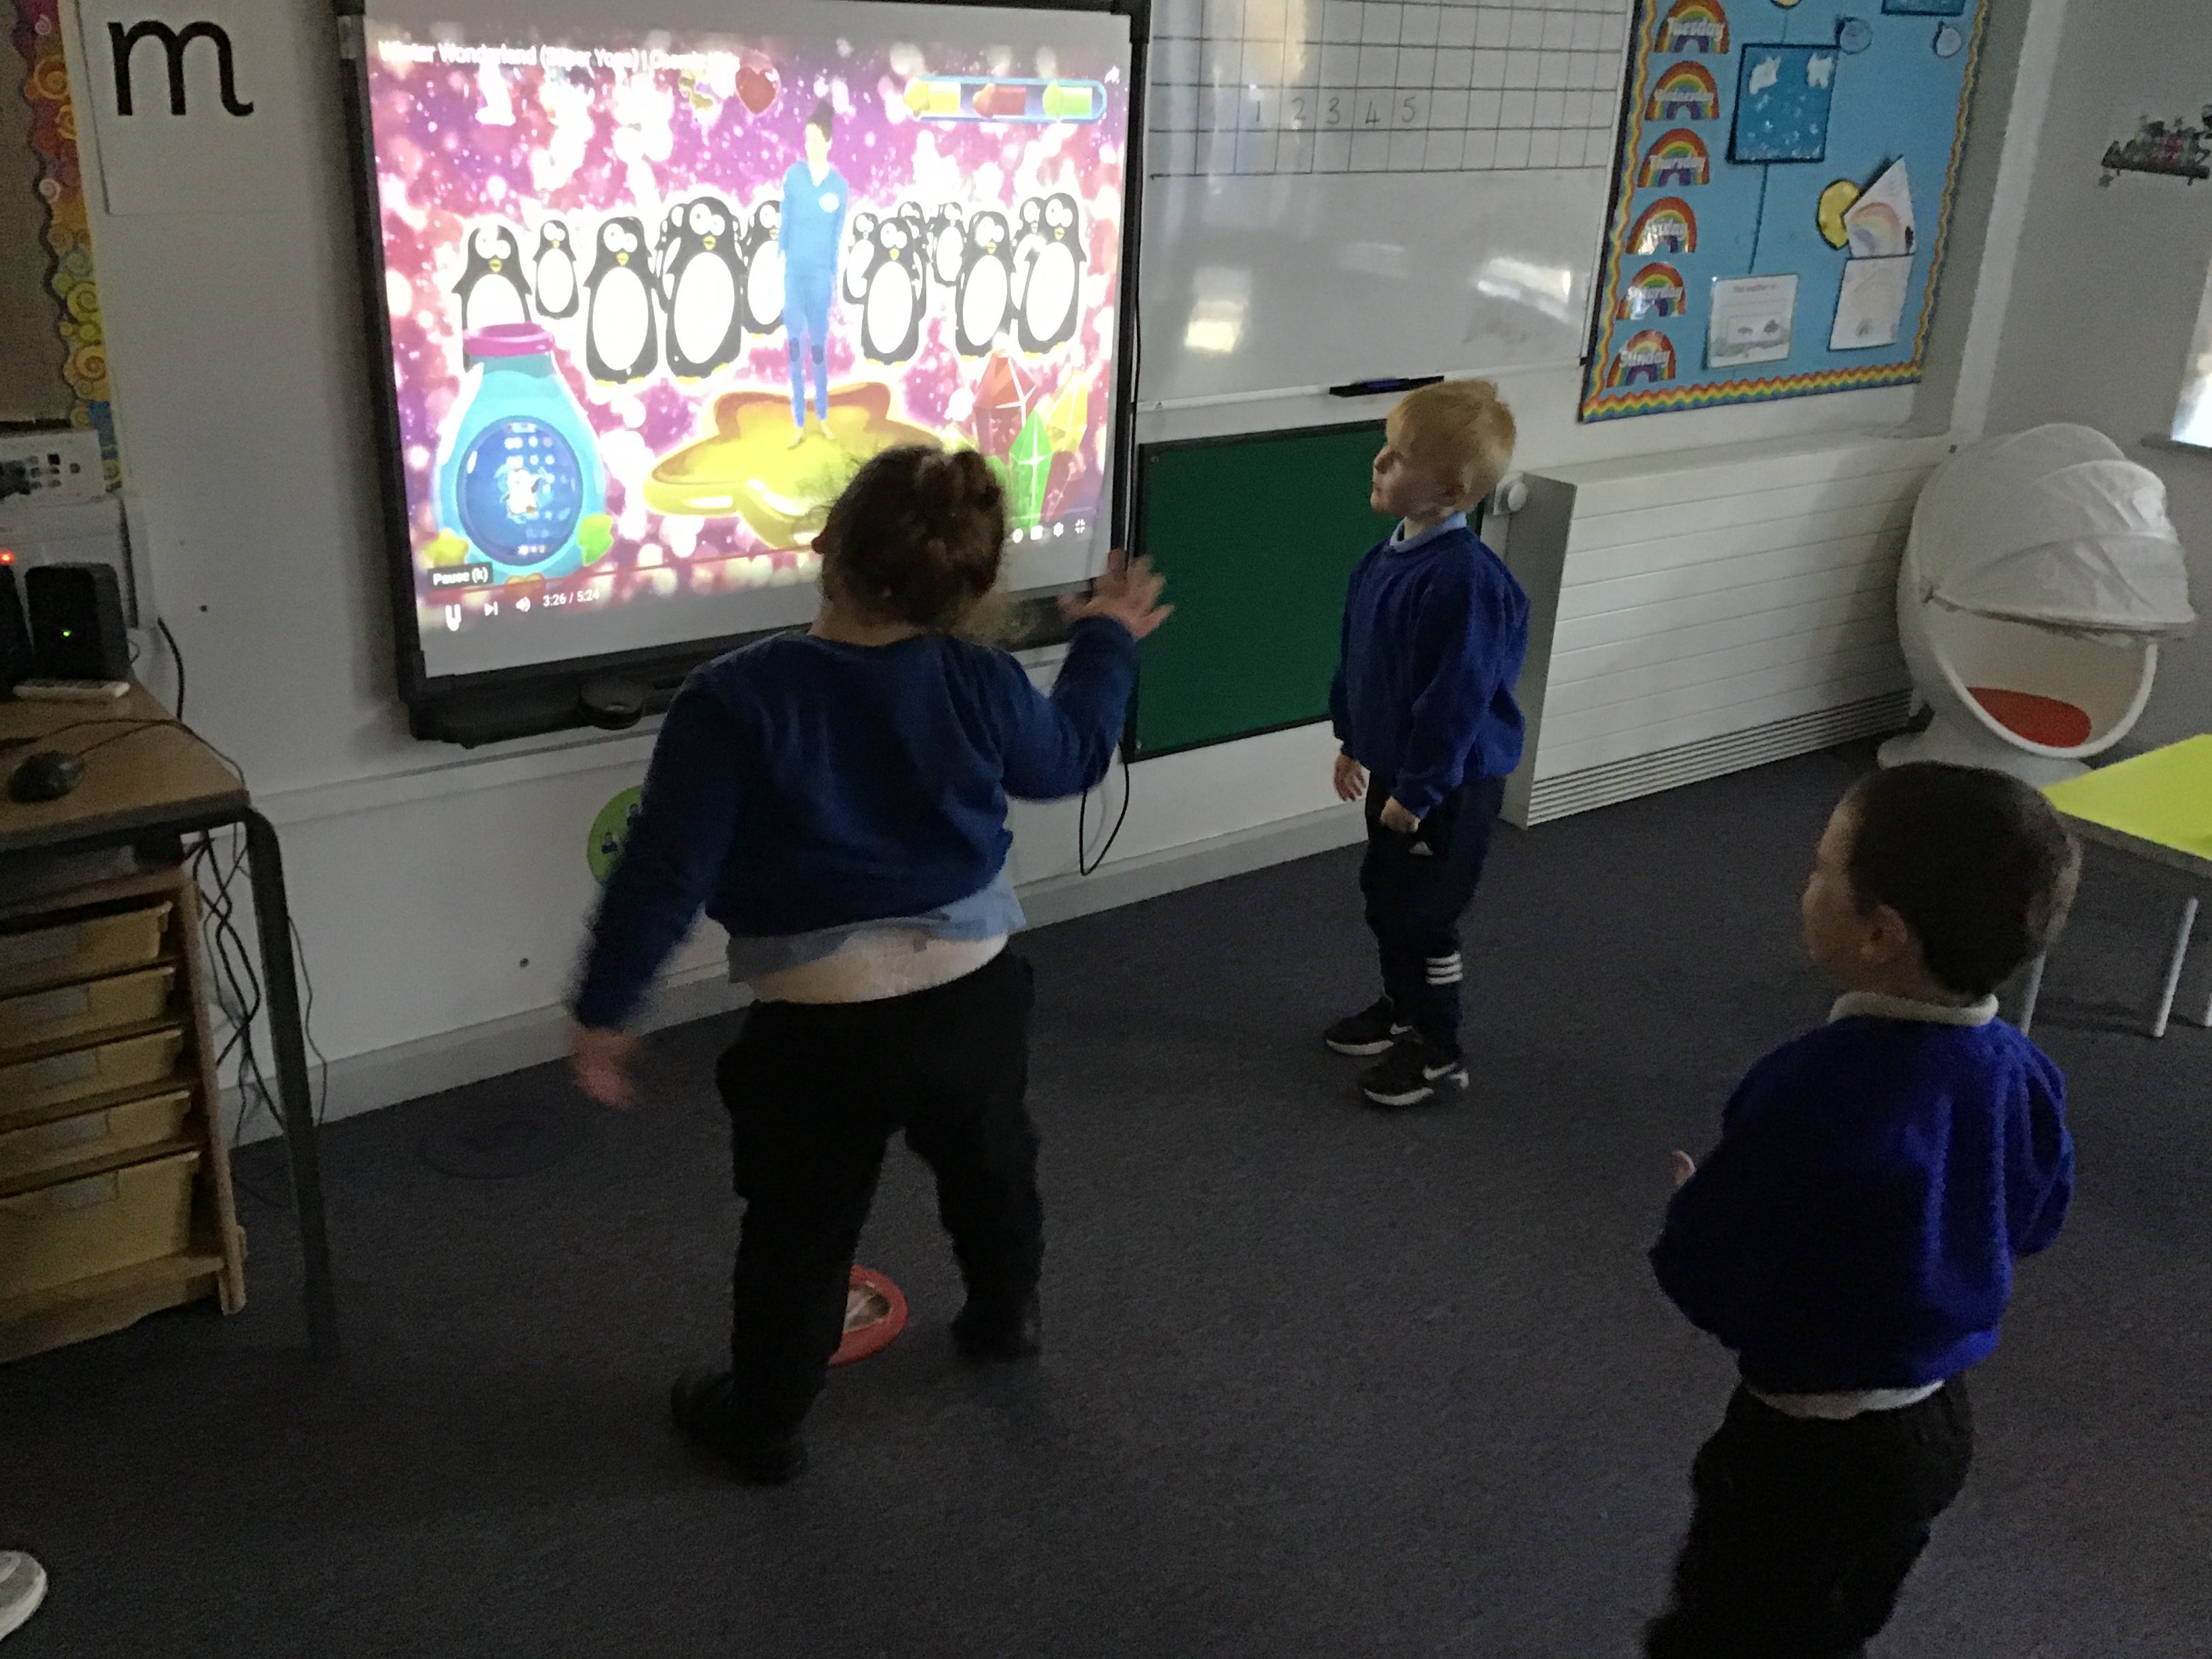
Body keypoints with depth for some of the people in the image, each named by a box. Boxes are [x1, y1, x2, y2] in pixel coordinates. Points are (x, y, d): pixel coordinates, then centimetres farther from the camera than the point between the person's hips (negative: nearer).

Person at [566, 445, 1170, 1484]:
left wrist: (603, 1012, -4)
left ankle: (764, 1424, 35)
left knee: (799, 1227, 17)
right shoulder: (983, 683, -9)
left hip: (822, 1025, -3)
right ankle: (1005, 1319, 56)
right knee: (991, 1166, 31)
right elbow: (1068, 758, 13)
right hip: (976, 993, 4)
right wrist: (1108, 642, 29)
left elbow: (666, 872, -17)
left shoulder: (735, 699, -20)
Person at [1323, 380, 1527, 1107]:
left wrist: (1418, 792, -20)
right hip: (1393, 766, 9)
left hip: (1448, 783, -9)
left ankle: (1440, 1051, 23)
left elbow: (1455, 699, -26)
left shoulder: (1463, 580, -29)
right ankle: (1402, 1009, 44)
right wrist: (1352, 742, 19)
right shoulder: (1390, 554, -1)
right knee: (1384, 899, 23)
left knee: (1423, 916, 5)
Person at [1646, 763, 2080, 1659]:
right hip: (1938, 1422, 7)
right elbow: (2035, 1220, 8)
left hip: (1808, 1449, -7)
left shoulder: (1814, 1092, -33)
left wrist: (1693, 1204, -5)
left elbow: (1706, 1283, -25)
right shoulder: (2024, 1074, -11)